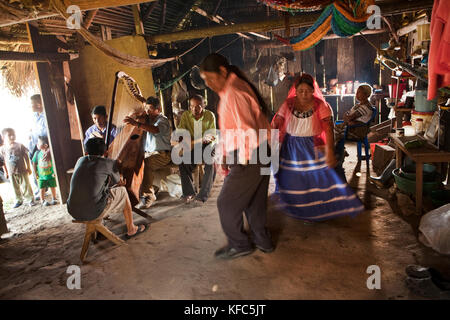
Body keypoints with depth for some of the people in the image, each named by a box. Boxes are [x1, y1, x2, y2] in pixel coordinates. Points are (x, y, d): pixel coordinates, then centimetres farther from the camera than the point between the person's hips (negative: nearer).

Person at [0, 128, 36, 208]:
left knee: (25, 186, 4)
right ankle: (19, 200, 26)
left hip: (22, 171, -2)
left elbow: (26, 157, -1)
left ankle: (31, 199, 17)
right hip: (11, 173, 2)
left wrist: (28, 168, 0)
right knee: (15, 187, 11)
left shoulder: (20, 146, -7)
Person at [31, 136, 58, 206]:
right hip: (41, 176, 1)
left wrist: (54, 172, -8)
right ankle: (43, 201, 23)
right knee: (42, 189, 5)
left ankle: (54, 199, 33)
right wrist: (35, 173, 3)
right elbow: (34, 163, 3)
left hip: (51, 175, -1)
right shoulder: (37, 154, -7)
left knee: (52, 187, 13)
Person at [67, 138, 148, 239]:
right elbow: (117, 180, 17)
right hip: (94, 212, -5)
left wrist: (115, 183, 35)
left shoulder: (80, 160, 13)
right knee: (122, 191, 18)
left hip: (73, 212, 6)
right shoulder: (109, 163, -1)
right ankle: (131, 229, 28)